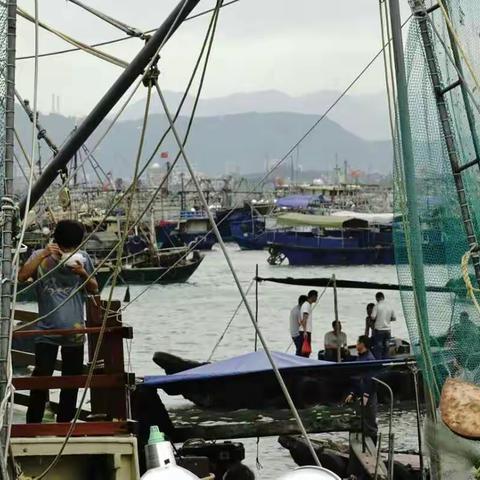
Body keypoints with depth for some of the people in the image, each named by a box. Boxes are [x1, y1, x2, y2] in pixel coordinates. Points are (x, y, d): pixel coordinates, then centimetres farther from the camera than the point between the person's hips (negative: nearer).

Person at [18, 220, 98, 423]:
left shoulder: (82, 258, 4)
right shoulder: (40, 257, -2)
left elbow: (94, 288, 10)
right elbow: (22, 276, -17)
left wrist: (83, 273, -10)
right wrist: (42, 255, -23)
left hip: (75, 331, 3)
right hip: (47, 331, -3)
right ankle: (32, 426, 0)